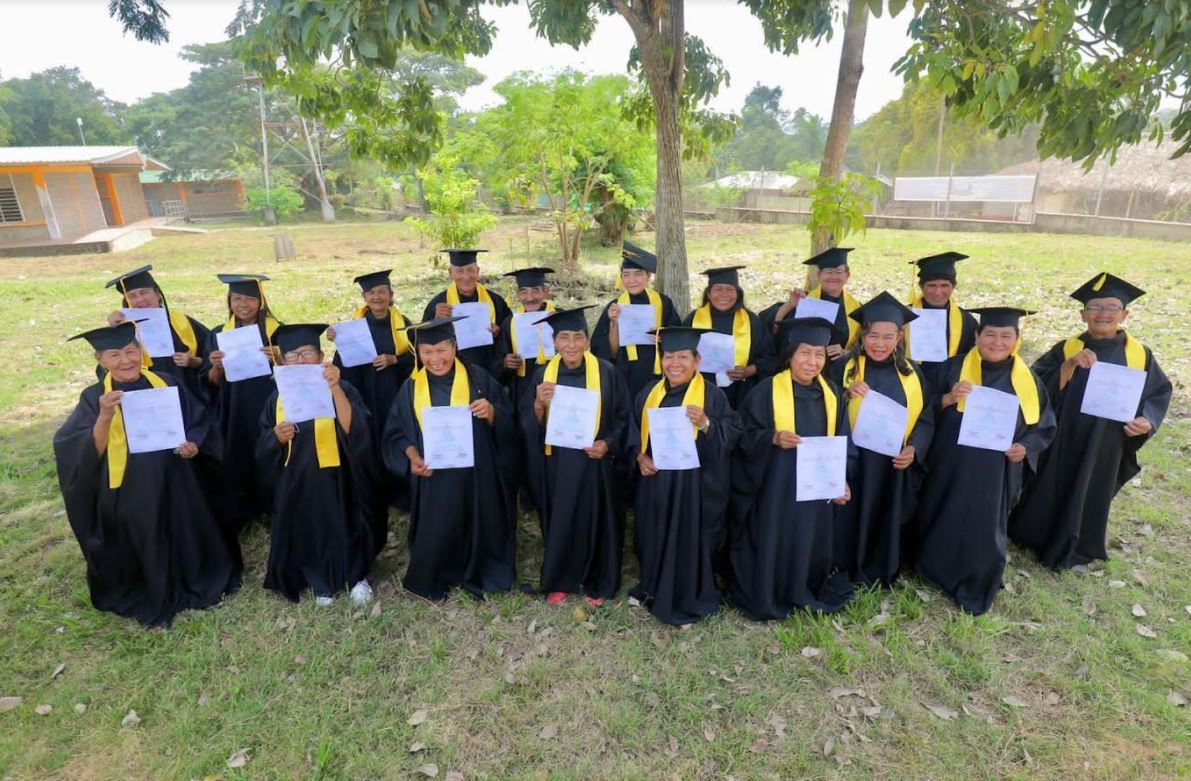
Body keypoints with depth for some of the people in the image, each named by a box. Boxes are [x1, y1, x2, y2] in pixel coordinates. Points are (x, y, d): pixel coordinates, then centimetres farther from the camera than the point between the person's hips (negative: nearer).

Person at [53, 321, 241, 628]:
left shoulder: (168, 384, 2)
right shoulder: (93, 398, -4)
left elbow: (199, 422, 7)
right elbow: (88, 453, -13)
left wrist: (193, 446, -12)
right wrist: (105, 416, -27)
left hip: (175, 485, 2)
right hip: (129, 493, -2)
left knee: (187, 540, 15)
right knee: (145, 551, 9)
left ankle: (199, 585, 36)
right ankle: (154, 601, 30)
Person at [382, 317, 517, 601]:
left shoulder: (478, 378, -4)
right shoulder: (411, 387, 3)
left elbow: (507, 425, -4)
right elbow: (397, 433, 5)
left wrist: (490, 412, -25)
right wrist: (412, 457, -13)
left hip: (476, 476, -1)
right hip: (432, 477, 1)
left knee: (478, 528, 9)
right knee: (435, 534, 8)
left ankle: (477, 574, 32)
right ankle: (437, 579, 32)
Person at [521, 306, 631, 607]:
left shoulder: (607, 372, -7)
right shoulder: (542, 375, -1)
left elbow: (622, 417, 0)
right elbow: (528, 425, -1)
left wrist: (608, 443, -16)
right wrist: (539, 405, -21)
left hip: (593, 461, -2)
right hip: (555, 463, 2)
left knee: (594, 521, 10)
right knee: (559, 522, 12)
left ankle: (597, 583, 28)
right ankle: (559, 581, 31)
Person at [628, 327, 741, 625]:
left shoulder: (712, 394, -7)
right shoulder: (649, 393, 6)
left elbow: (733, 433, -9)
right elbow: (633, 428, 13)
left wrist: (705, 423, -25)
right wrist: (640, 456, -3)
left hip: (694, 485, -4)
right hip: (655, 483, 5)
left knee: (689, 541, 4)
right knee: (656, 539, 16)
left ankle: (687, 601, 22)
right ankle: (654, 589, 37)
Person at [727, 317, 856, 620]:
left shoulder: (832, 393, 4)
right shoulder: (767, 390, -11)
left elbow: (842, 441, 8)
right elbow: (746, 436, -9)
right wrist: (773, 438, -26)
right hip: (776, 488, -4)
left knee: (811, 544, 15)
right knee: (774, 544, 3)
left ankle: (806, 593, 37)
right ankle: (767, 598, 23)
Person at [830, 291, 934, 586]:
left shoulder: (912, 373, 3)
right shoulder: (844, 369, -7)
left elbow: (926, 418, 6)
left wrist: (914, 449, -11)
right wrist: (847, 394, -26)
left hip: (895, 469, 3)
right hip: (853, 467, -3)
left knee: (886, 523, 15)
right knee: (852, 521, 6)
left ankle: (881, 573, 35)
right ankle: (847, 572, 25)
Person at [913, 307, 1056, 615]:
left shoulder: (1027, 380, 0)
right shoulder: (954, 367, -5)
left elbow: (1045, 426, 8)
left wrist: (1026, 447, -10)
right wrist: (948, 398, -23)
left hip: (994, 474, 1)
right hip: (950, 467, -1)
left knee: (983, 531, 10)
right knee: (942, 524, 12)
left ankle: (974, 589, 30)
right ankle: (933, 568, 36)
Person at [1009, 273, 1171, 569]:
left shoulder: (1140, 355, -2)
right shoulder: (1066, 349, -5)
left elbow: (1159, 392, 5)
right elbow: (1039, 386, -15)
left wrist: (1147, 421, -13)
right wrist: (1069, 364, -29)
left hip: (1105, 446, 1)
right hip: (1061, 441, -1)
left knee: (1090, 496, 14)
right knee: (1050, 491, 12)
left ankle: (1073, 547, 34)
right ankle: (1038, 535, 33)